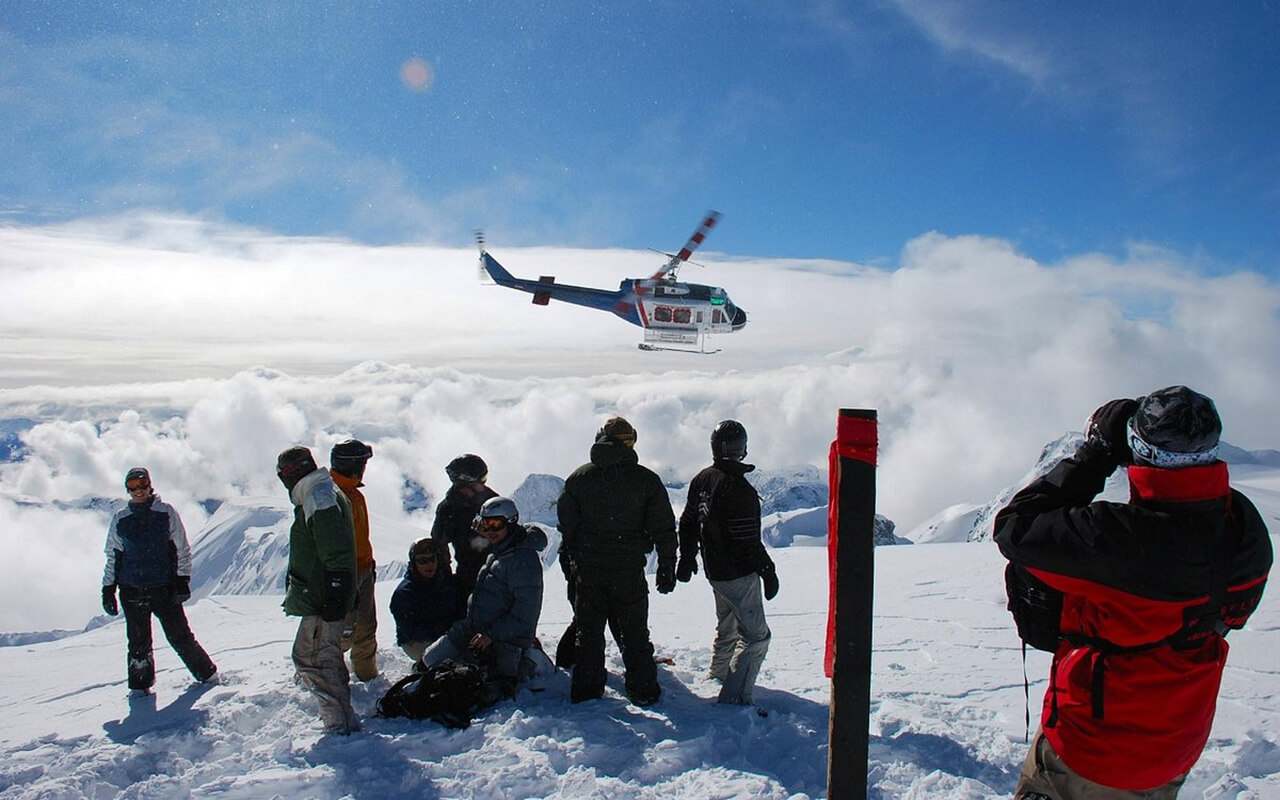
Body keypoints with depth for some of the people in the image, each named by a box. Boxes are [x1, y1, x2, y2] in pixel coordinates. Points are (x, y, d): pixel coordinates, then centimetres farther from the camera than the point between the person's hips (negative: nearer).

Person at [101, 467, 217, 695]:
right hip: (132, 590, 2)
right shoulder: (120, 519, 7)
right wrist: (108, 590, 10)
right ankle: (139, 687, 23)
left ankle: (207, 674, 14)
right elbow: (113, 557, 14)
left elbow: (182, 548, 3)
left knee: (179, 636, 0)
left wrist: (182, 580, -4)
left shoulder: (166, 512, 1)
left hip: (165, 588, -2)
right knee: (138, 643, 6)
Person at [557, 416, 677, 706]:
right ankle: (642, 690, 16)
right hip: (629, 571, -1)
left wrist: (570, 561, 16)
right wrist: (667, 568, 6)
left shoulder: (578, 478, 1)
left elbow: (566, 525, 5)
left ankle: (585, 690, 18)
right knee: (634, 633, 10)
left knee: (588, 631, 13)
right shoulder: (647, 479, -4)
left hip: (587, 570, 1)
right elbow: (664, 530, -2)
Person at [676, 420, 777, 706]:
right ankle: (734, 696, -4)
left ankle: (719, 673, 45)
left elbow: (688, 523, 14)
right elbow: (748, 540, -23)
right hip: (739, 575, -9)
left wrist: (687, 558, 26)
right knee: (756, 636, -2)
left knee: (727, 626, 28)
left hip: (714, 571, 9)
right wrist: (768, 571, -12)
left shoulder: (701, 479, 3)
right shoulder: (738, 488, -24)